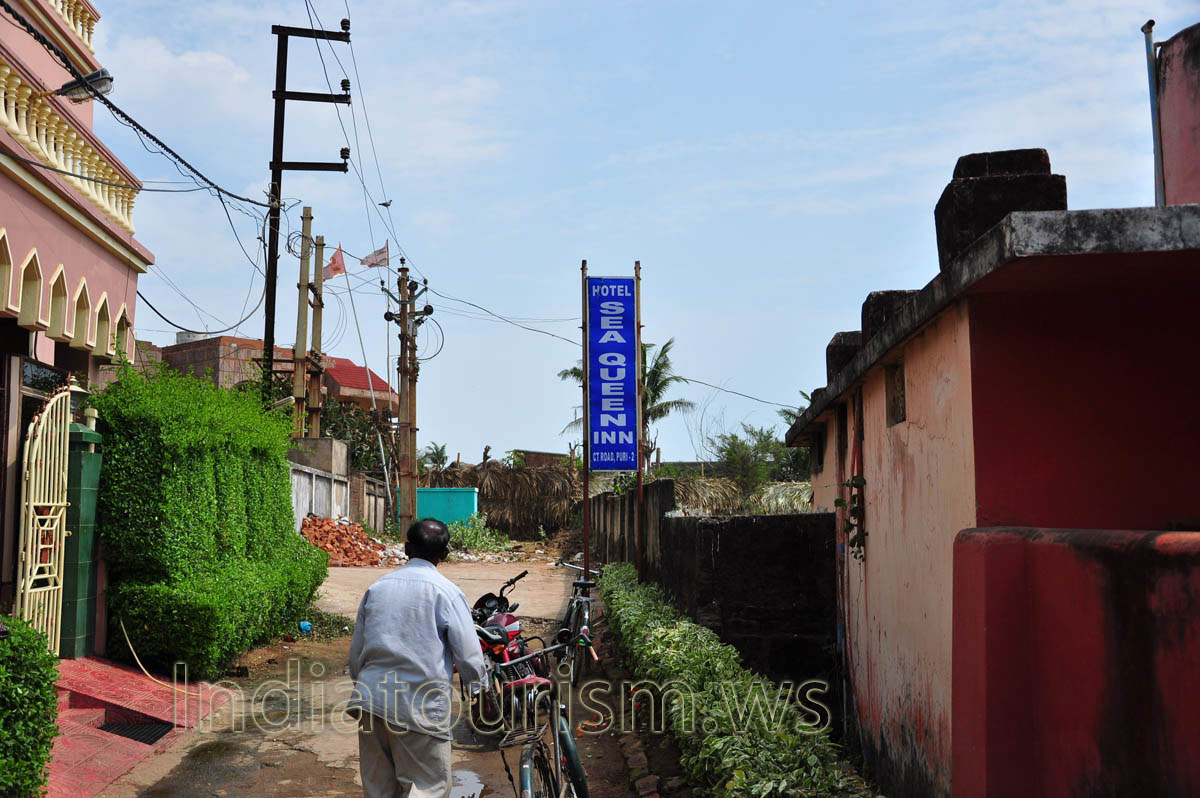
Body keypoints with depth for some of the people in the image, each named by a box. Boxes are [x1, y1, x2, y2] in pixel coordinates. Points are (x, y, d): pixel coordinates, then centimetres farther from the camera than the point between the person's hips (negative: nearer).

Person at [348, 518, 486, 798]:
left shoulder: (377, 588, 11)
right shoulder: (446, 592, -6)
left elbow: (356, 652, 17)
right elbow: (470, 660, -8)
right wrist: (476, 680, 13)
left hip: (371, 703, 6)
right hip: (420, 711, -5)